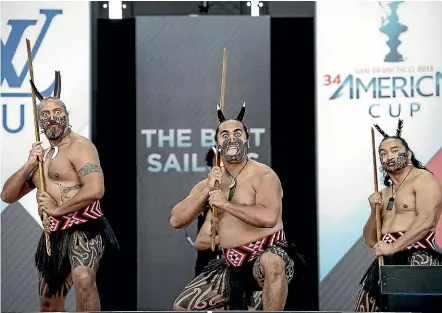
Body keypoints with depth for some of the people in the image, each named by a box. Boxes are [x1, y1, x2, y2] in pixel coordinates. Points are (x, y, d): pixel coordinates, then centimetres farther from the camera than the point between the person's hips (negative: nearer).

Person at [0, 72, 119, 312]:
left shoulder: (79, 147, -6)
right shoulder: (41, 157, 20)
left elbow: (95, 189, -22)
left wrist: (57, 209, -14)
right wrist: (29, 165, -1)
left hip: (83, 229, -9)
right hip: (54, 236, 9)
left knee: (83, 279, -39)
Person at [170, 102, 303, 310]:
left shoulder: (263, 175, -9)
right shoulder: (209, 184, 10)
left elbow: (269, 217, -28)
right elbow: (176, 221, 2)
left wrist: (225, 204, -23)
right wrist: (206, 191, -10)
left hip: (266, 255, -7)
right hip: (231, 264, 7)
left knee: (271, 263, -43)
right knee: (181, 307, 6)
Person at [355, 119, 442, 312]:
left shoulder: (423, 179, 0)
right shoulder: (384, 194, 23)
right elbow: (371, 242, 20)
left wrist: (394, 246, -21)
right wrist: (374, 212, 4)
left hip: (417, 261, -8)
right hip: (385, 264, 8)